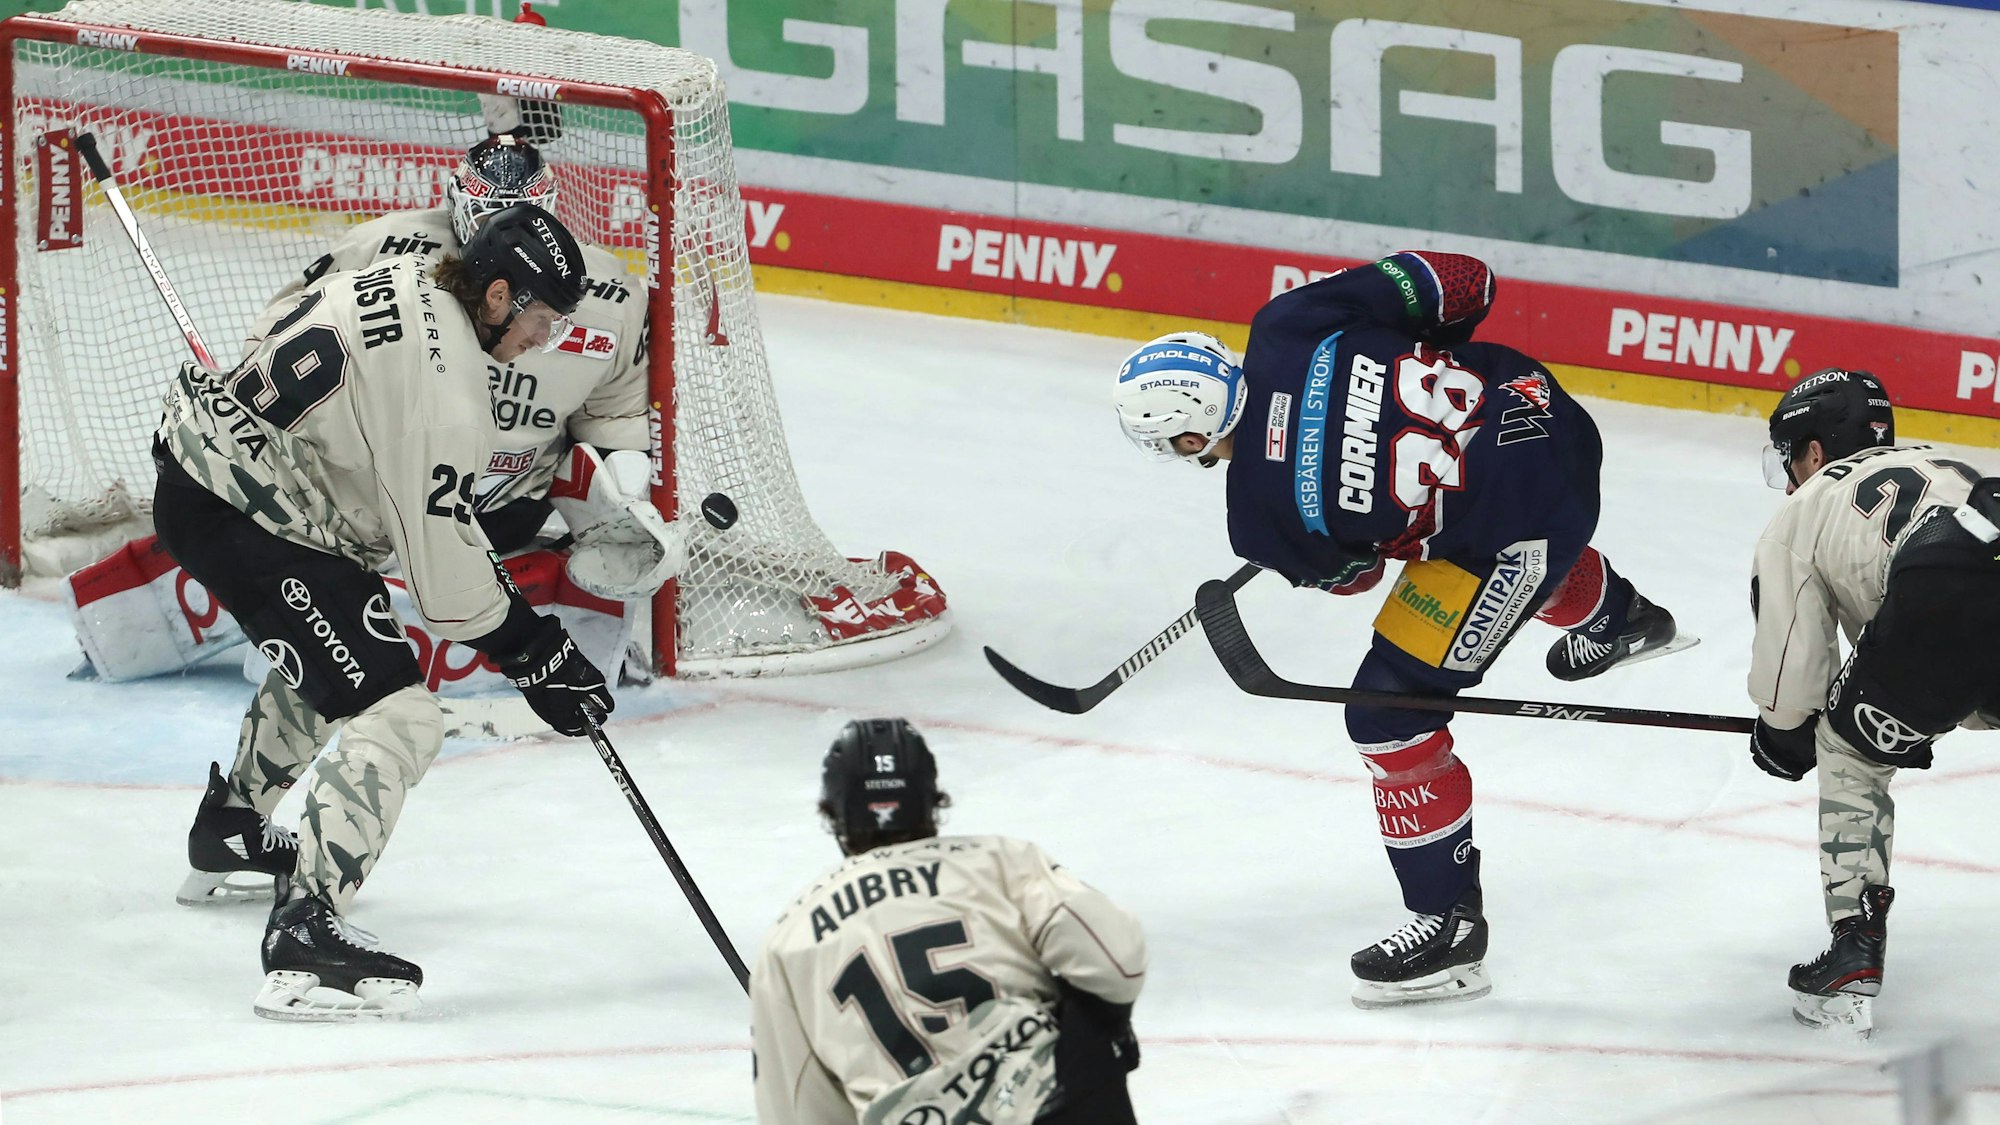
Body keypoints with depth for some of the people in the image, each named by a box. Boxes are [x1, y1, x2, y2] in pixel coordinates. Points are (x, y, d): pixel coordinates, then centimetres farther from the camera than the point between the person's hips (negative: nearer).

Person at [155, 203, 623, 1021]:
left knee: (328, 651, 36)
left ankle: (232, 819, 56)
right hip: (240, 518, -11)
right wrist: (536, 655, -12)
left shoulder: (403, 284, 4)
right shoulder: (444, 381, -23)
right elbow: (441, 555, -21)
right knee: (398, 718, -15)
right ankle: (303, 933, -25)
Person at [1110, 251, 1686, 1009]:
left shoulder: (1261, 515, -18)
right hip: (1549, 418, 7)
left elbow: (1346, 570, 3)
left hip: (1512, 531, -7)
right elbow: (1459, 283, -6)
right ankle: (1619, 619, 72)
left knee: (1390, 710, 2)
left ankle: (1449, 922, 10)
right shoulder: (1285, 330, -10)